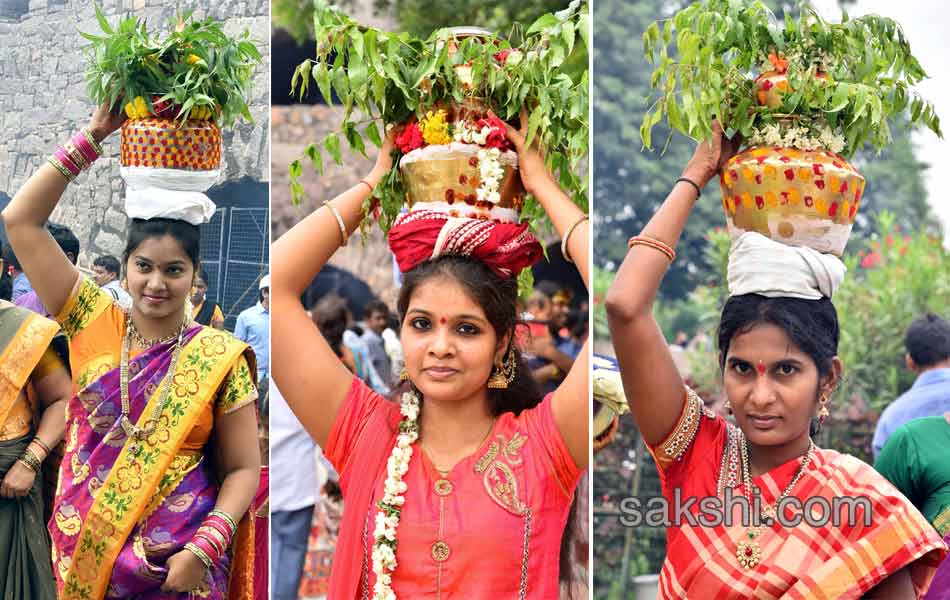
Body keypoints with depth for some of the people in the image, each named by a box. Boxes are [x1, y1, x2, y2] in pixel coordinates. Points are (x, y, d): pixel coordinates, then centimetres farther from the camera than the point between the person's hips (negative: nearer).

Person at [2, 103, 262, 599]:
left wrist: (205, 549, -17)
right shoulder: (94, 326, 0)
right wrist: (92, 138, -4)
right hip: (83, 558, 2)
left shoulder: (220, 359, -5)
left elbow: (243, 468, -3)